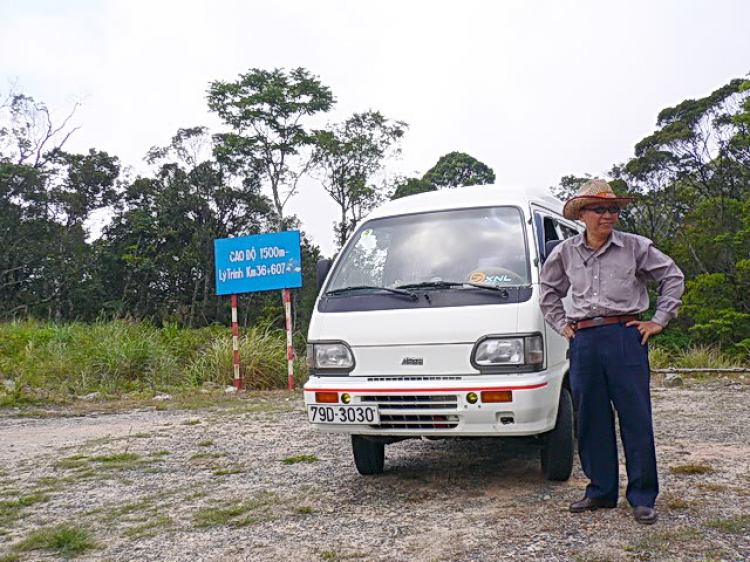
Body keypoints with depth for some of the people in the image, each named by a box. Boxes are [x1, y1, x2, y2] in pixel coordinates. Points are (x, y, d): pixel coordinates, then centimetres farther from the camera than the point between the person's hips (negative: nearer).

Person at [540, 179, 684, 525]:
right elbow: (549, 291, 25)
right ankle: (601, 491, 20)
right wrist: (561, 325, 15)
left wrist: (659, 321, 3)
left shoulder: (634, 247, 3)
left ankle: (642, 498, 10)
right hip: (584, 341, 3)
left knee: (636, 418, -2)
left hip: (626, 337, -3)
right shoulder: (565, 253, 10)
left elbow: (673, 278, 10)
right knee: (591, 419, 7)